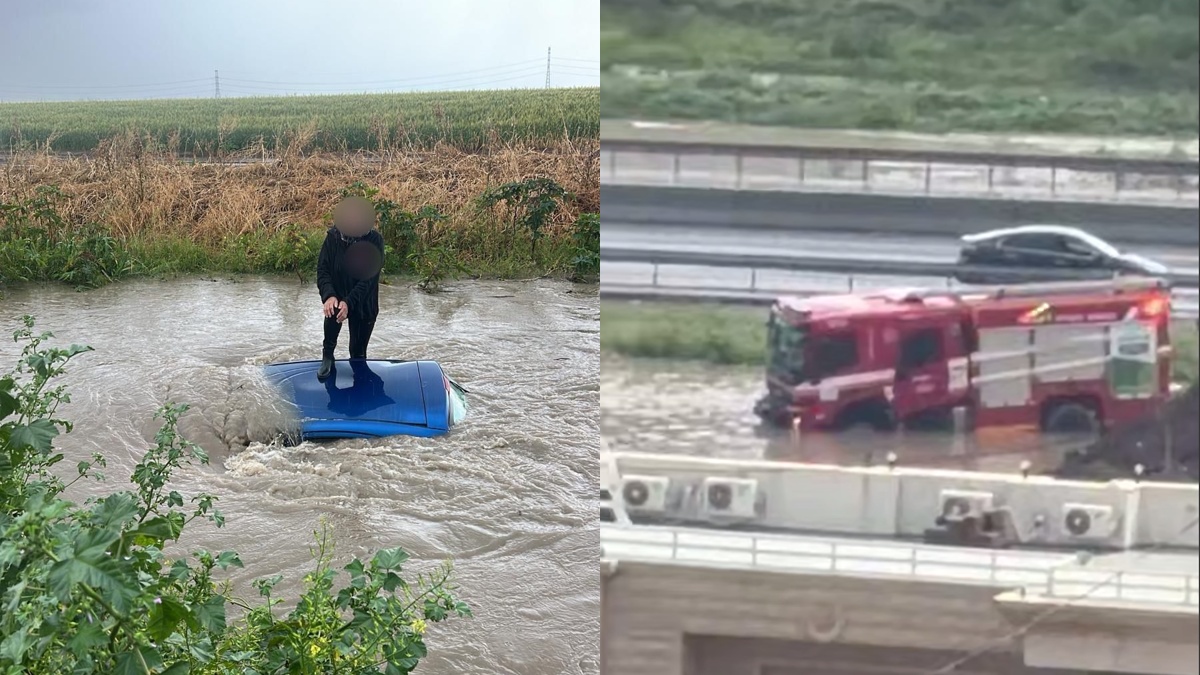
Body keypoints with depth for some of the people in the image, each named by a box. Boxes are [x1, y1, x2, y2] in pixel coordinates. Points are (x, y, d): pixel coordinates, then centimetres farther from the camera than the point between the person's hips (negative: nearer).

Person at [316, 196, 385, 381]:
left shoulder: (374, 241, -18)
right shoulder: (333, 236, -12)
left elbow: (368, 277, -21)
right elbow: (322, 269, -11)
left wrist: (349, 302, -33)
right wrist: (329, 295, -30)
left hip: (363, 303, 0)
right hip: (337, 297, 0)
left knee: (358, 352, 4)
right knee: (332, 312, -33)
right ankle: (327, 356, -12)